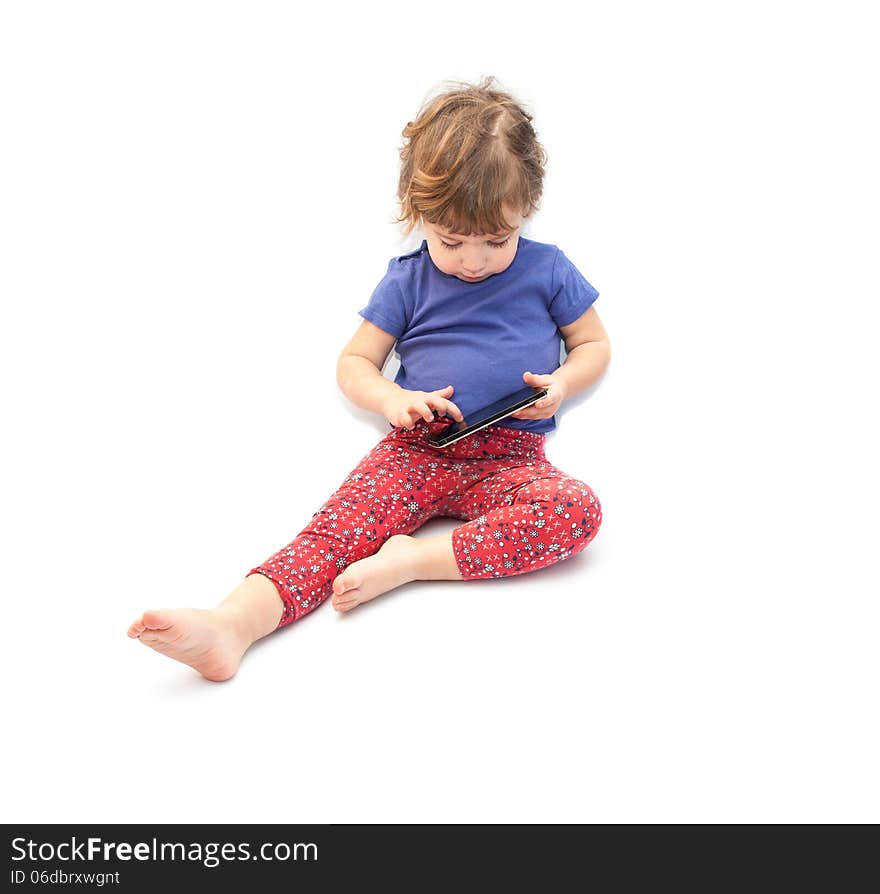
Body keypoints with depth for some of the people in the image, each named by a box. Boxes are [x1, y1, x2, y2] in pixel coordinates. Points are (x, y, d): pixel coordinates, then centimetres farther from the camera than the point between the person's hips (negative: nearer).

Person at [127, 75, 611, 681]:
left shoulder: (547, 270, 6)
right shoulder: (408, 280, 8)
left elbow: (594, 345, 16)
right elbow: (354, 363, 12)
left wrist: (560, 384, -8)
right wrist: (393, 399, -11)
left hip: (509, 457, 0)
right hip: (418, 447, 0)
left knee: (578, 509, -31)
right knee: (339, 523, -26)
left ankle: (413, 559, -33)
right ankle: (233, 622, -42)